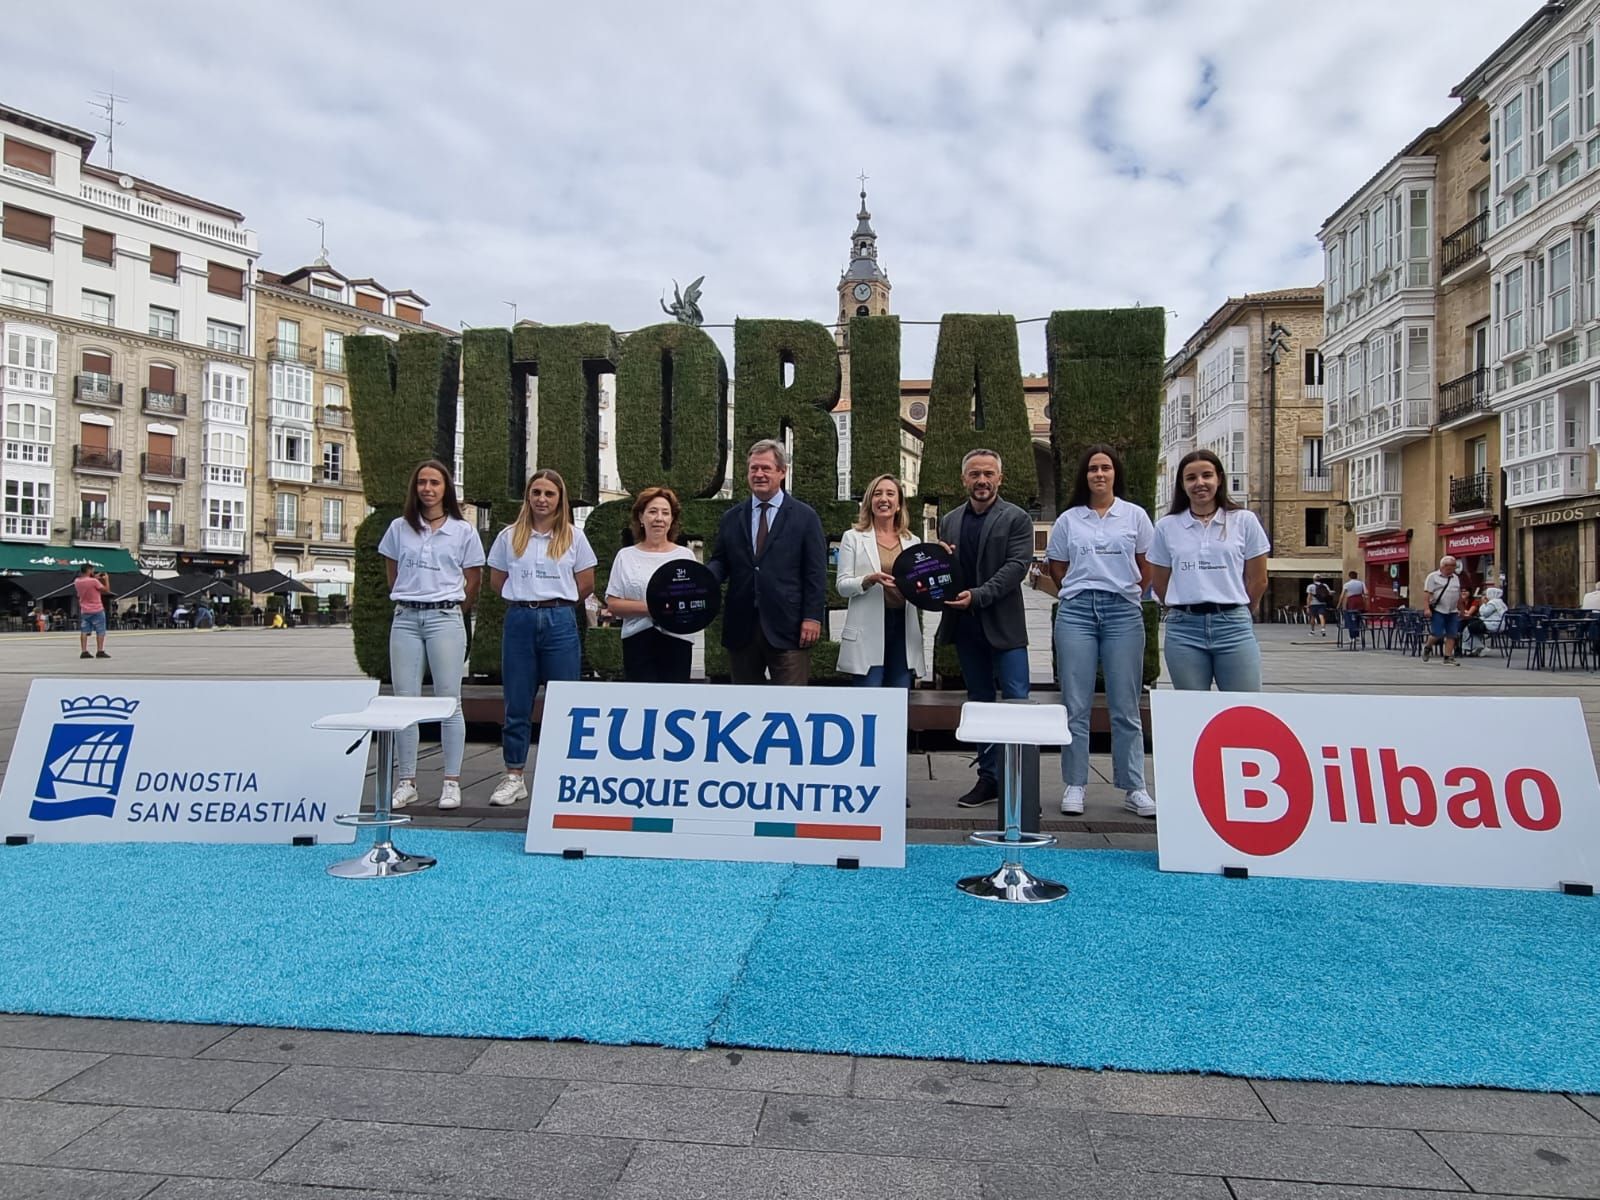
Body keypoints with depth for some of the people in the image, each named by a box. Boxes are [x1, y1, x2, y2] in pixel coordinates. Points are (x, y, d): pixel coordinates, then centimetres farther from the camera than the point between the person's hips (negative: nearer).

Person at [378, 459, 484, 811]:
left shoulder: (463, 530, 3)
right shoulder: (399, 528, 9)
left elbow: (473, 582, 9)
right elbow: (393, 576, 18)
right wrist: (407, 602, 15)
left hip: (446, 618, -2)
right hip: (405, 619, 3)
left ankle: (451, 782, 5)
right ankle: (406, 781, 11)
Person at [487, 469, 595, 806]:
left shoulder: (573, 536, 5)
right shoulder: (510, 536, 8)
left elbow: (585, 584, 7)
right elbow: (496, 581, 12)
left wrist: (555, 605, 9)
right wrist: (527, 600, 6)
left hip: (560, 622, -1)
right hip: (519, 622, 1)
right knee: (517, 705, 5)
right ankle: (514, 778, 12)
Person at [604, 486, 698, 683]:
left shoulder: (685, 555, 12)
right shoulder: (626, 556, 9)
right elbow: (613, 604, 2)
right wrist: (649, 608, -13)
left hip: (677, 641, 1)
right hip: (638, 642, -1)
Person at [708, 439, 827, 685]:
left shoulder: (805, 516, 3)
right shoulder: (731, 518, 13)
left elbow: (816, 572, -1)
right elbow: (720, 562, 13)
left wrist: (812, 617, -8)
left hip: (786, 626, -3)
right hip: (741, 628, 4)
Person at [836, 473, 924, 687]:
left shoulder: (912, 541, 14)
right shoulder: (853, 538, 6)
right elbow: (842, 585, 0)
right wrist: (870, 579, -17)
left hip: (904, 628, 3)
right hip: (868, 631, -3)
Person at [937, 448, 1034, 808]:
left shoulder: (1016, 519, -1)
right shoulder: (949, 521, 13)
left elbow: (1017, 566, -11)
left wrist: (977, 595, -21)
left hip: (1004, 625, -5)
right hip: (965, 627, 5)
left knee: (1016, 701, -6)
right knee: (980, 703, 11)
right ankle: (989, 777, 20)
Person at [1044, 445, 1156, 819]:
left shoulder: (1135, 515, 8)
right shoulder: (1068, 519, 9)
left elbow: (1147, 567, 12)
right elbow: (1057, 567, 15)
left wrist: (1126, 594, 11)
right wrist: (1078, 594, 10)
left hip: (1123, 612, 0)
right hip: (1076, 612, 1)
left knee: (1125, 705, 2)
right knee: (1075, 704, 2)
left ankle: (1133, 788, 9)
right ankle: (1074, 786, 9)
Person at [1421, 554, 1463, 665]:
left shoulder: (1456, 578, 16)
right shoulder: (1433, 576, -4)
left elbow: (1459, 595, 21)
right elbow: (1427, 593, -10)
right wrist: (1427, 608, -17)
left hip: (1452, 612, 6)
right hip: (1437, 610, -6)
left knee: (1451, 635, 1)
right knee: (1437, 634, -8)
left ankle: (1448, 657, 6)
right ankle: (1427, 647, 19)